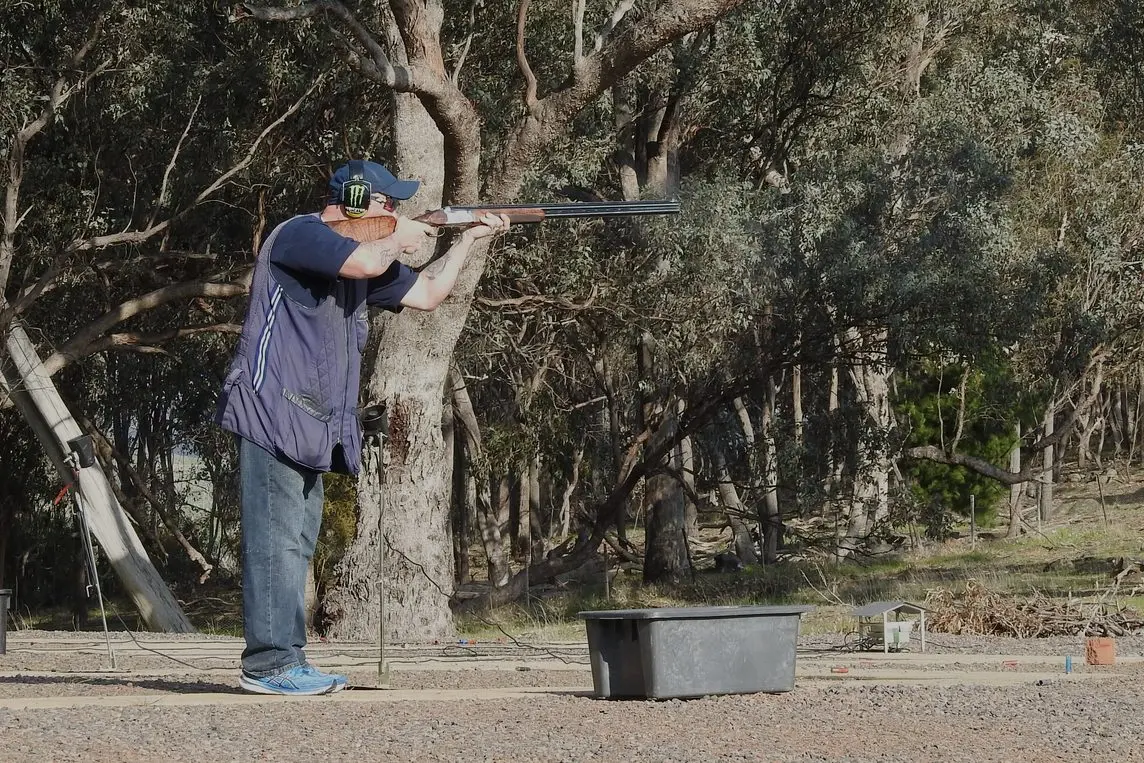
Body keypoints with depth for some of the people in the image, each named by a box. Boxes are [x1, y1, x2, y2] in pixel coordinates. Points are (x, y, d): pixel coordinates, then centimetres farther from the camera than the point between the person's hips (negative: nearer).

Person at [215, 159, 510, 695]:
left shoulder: (367, 252, 21)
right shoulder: (302, 234, -9)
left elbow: (427, 294, 26)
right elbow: (368, 262, -25)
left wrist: (469, 238, 20)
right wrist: (399, 238, -4)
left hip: (310, 427, 10)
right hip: (273, 411, -10)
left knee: (296, 545, 9)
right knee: (276, 540, -12)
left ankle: (285, 661, 11)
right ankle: (269, 663, -13)